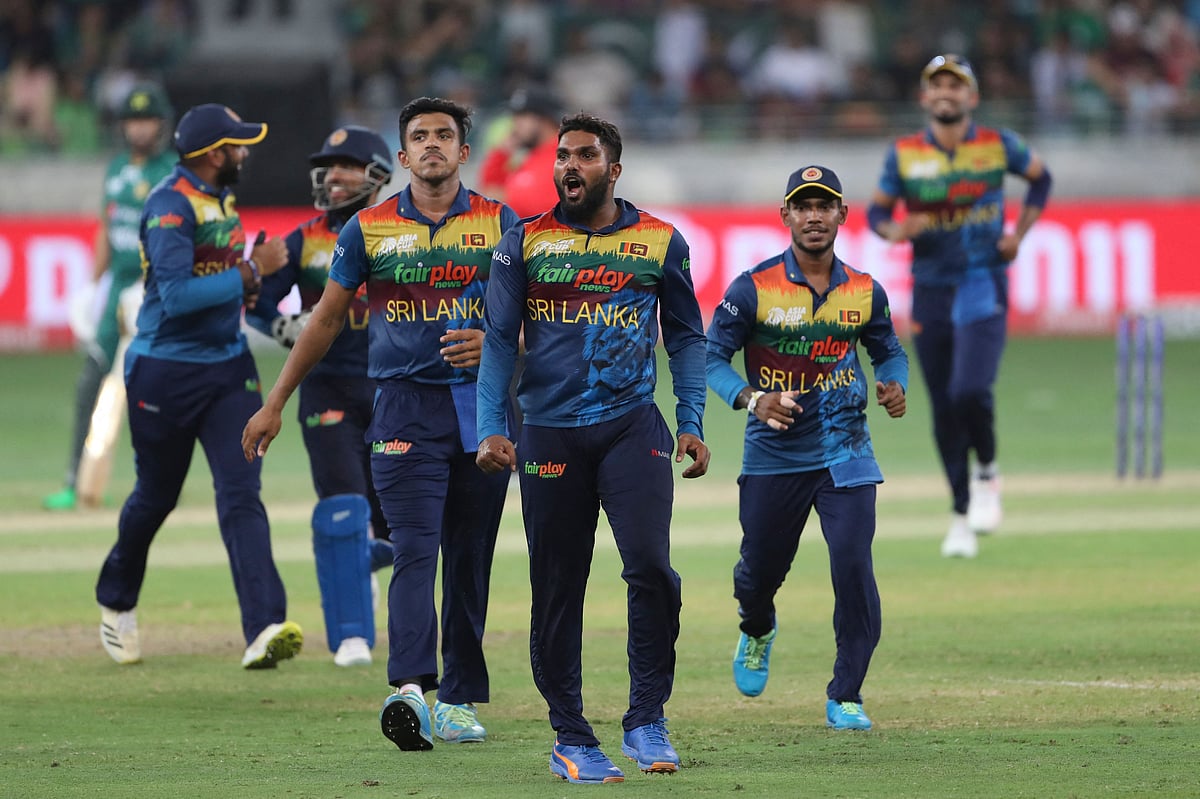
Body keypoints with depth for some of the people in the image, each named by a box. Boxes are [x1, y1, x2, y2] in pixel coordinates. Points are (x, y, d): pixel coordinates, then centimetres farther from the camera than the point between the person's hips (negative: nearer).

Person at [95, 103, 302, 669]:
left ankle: (264, 628, -22)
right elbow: (176, 294, -27)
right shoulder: (171, 205, -17)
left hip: (227, 367, 6)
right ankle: (116, 600, 39)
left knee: (241, 494, -10)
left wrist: (255, 283, 4)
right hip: (166, 372, -6)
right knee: (157, 496, 11)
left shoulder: (219, 197, 9)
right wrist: (251, 272, -23)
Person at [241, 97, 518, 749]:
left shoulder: (500, 224, 7)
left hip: (482, 405, 2)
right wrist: (274, 405, 13)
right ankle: (409, 690, -30)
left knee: (469, 560, 5)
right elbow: (327, 319, 13)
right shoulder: (369, 228, 7)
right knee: (415, 552, -16)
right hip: (405, 407, -2)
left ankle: (459, 700, 11)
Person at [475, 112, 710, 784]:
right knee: (557, 589, 2)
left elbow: (686, 337, 14)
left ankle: (647, 718, -4)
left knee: (651, 566, -16)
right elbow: (500, 339, 5)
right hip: (549, 434, 1)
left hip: (633, 426, 0)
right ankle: (572, 739, 11)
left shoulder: (661, 242, 7)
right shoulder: (525, 243, 6)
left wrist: (692, 423, 5)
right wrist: (492, 428, -5)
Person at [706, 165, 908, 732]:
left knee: (853, 564, -14)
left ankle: (845, 697, -3)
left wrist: (894, 385, -6)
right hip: (773, 452, -1)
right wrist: (751, 398, -24)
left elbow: (888, 350, 16)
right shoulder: (753, 289, -9)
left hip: (844, 450, 1)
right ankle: (757, 632, 49)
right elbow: (712, 355, -7)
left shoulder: (864, 291, 1)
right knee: (761, 566, 11)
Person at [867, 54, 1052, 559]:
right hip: (930, 290, 2)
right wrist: (895, 231, -14)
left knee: (970, 391, -22)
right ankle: (961, 517, 19)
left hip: (983, 285, -2)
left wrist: (1018, 234, 3)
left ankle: (986, 473, 8)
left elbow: (1040, 177, 16)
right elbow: (876, 212, 10)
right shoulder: (904, 154, 2)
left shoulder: (998, 145, 0)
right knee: (943, 409, 6)